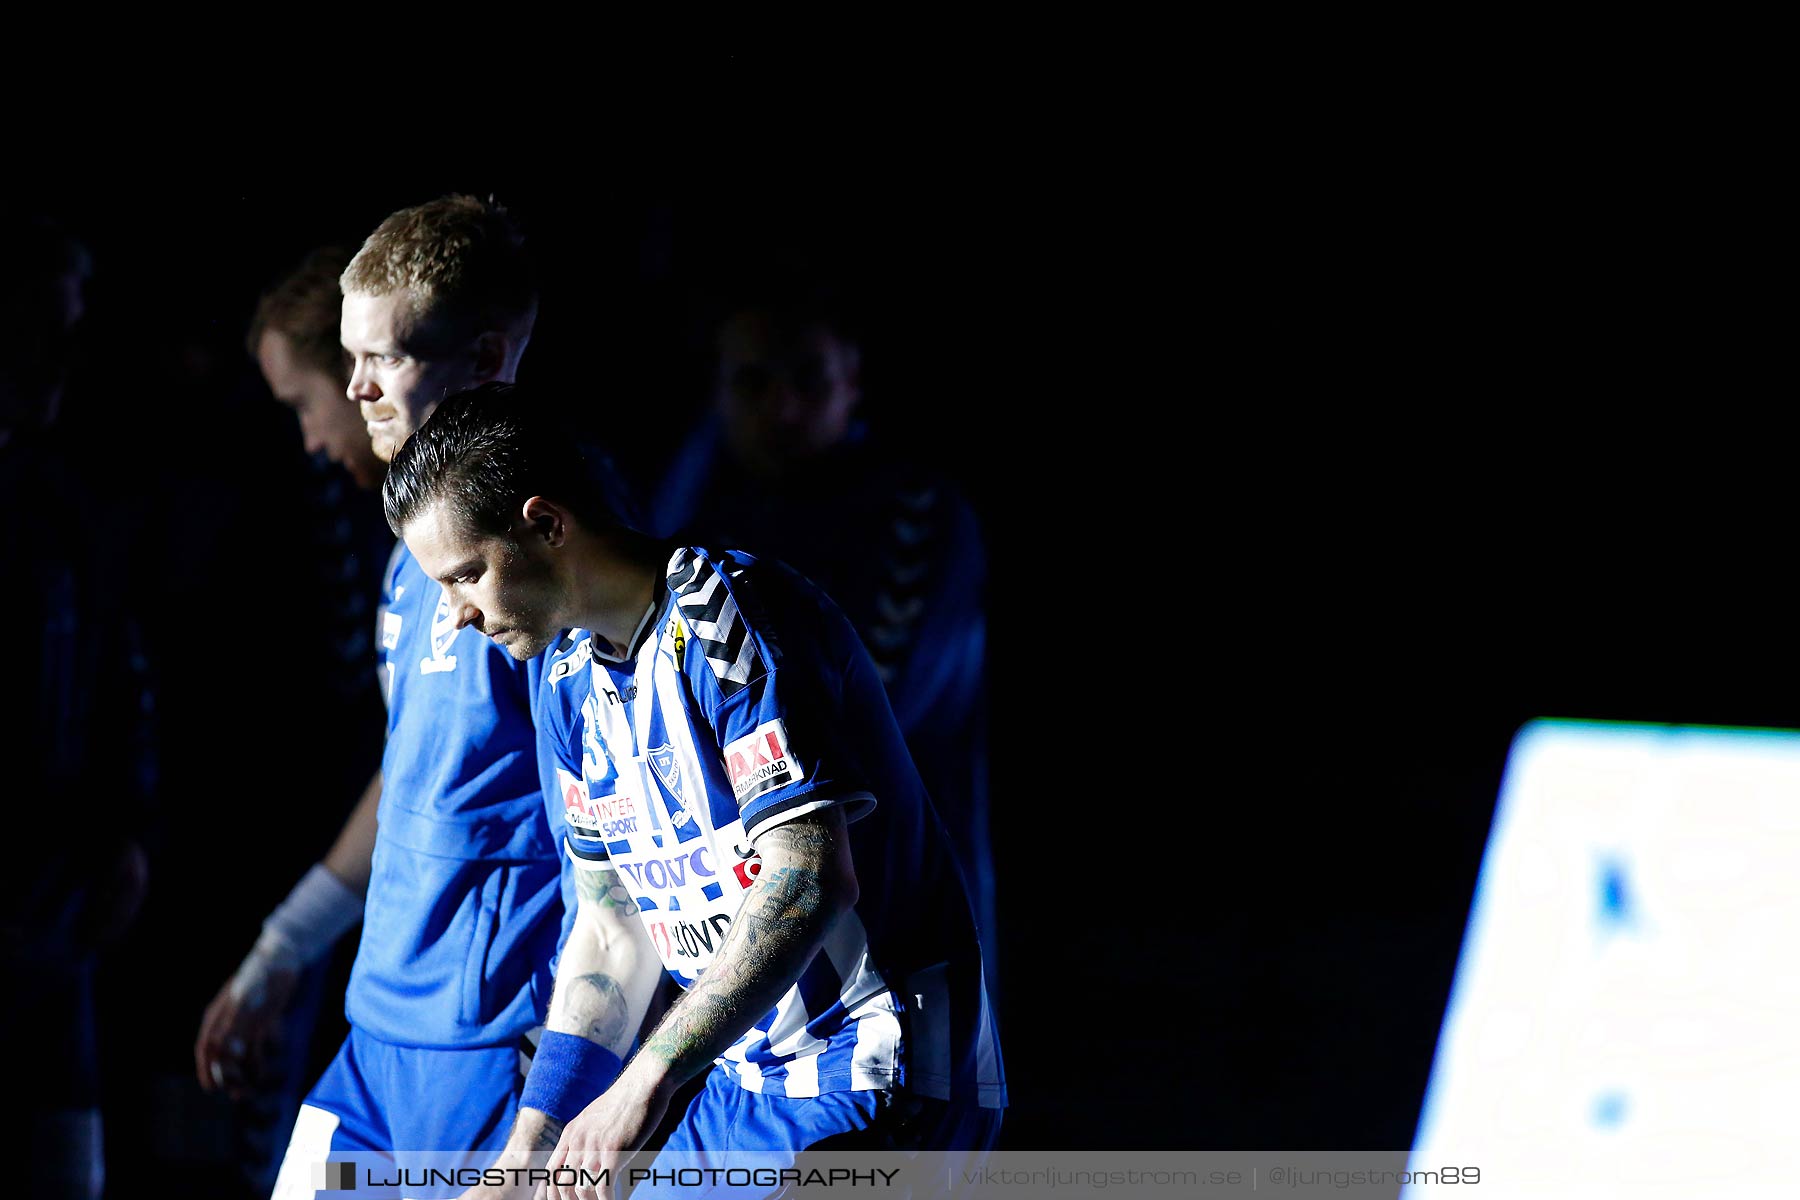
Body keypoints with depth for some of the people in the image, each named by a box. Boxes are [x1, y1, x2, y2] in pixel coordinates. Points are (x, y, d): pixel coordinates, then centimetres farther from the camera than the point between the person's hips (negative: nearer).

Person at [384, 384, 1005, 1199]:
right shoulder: (572, 682, 11)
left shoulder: (728, 621, -17)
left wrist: (642, 1086, -29)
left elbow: (808, 884, -27)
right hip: (747, 1084, 9)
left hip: (875, 1083, -9)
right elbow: (611, 932, 17)